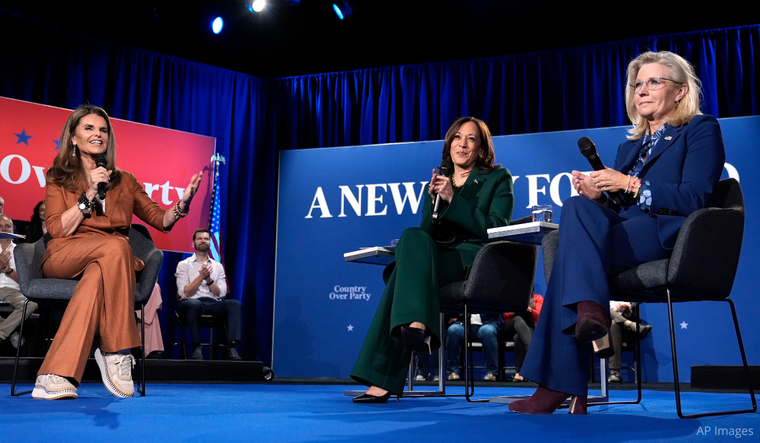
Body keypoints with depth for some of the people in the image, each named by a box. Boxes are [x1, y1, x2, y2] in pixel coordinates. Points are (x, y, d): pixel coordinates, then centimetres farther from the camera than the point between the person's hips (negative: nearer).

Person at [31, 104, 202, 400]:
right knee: (116, 246, -36)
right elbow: (57, 230, 1)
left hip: (111, 264, 2)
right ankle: (116, 353, -38)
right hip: (64, 259, -2)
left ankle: (57, 375, -44)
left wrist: (181, 206, -10)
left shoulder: (125, 181, 22)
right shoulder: (58, 179, 15)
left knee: (96, 275, -37)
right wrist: (89, 194, -6)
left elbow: (160, 220, 12)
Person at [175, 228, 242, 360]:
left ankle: (231, 349, -38)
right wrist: (201, 277, -12)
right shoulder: (184, 265, 11)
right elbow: (185, 293, -2)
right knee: (194, 304, -40)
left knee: (235, 304, -27)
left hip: (213, 304, 3)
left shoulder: (218, 266, 19)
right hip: (192, 303, -3)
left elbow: (221, 293, 7)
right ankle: (196, 349, -34)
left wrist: (209, 279, -9)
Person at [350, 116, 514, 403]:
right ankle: (418, 326, -44)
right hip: (438, 259, 5)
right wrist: (434, 201, -3)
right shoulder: (436, 184, 21)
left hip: (478, 262, -5)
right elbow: (427, 235, 13)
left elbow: (496, 230, -4)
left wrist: (453, 199, -10)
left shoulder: (498, 178, 10)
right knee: (413, 238, -29)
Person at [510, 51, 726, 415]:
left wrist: (630, 185, -12)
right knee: (578, 207, -26)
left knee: (571, 251, -27)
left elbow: (694, 198, -7)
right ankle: (589, 310, -36)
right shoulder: (630, 146, 27)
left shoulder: (701, 129, 8)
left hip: (672, 237, -6)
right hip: (627, 234, 6)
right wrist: (597, 194, -1)